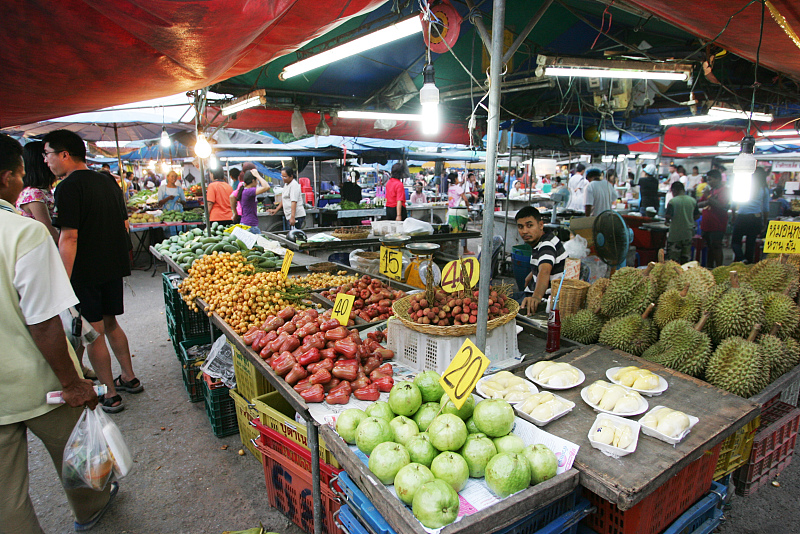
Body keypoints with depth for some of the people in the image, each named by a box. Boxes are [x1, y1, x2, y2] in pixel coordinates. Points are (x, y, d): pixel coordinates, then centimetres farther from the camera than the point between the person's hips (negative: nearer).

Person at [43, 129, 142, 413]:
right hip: (113, 266, 8)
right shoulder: (108, 182, 9)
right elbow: (124, 225, 15)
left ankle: (110, 395, 14)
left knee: (94, 333, 4)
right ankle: (129, 378, 30)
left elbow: (69, 237, -21)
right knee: (109, 323, 21)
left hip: (85, 272, -8)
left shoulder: (68, 187, -15)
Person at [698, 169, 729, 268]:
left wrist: (708, 196, -20)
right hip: (706, 224, 7)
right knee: (710, 247, 13)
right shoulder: (710, 190, 16)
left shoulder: (724, 190, -7)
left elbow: (721, 206, -21)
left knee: (716, 247, -7)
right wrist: (706, 202, -7)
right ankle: (709, 267, 21)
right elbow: (698, 204, 13)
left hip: (717, 226, -7)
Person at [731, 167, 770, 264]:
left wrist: (734, 217, 15)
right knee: (751, 243, 11)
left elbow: (733, 205, 1)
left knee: (735, 241, 5)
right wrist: (764, 224, 17)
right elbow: (766, 209, 8)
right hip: (756, 218, 3)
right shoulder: (765, 190, 4)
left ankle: (741, 259, -19)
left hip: (741, 218, -2)